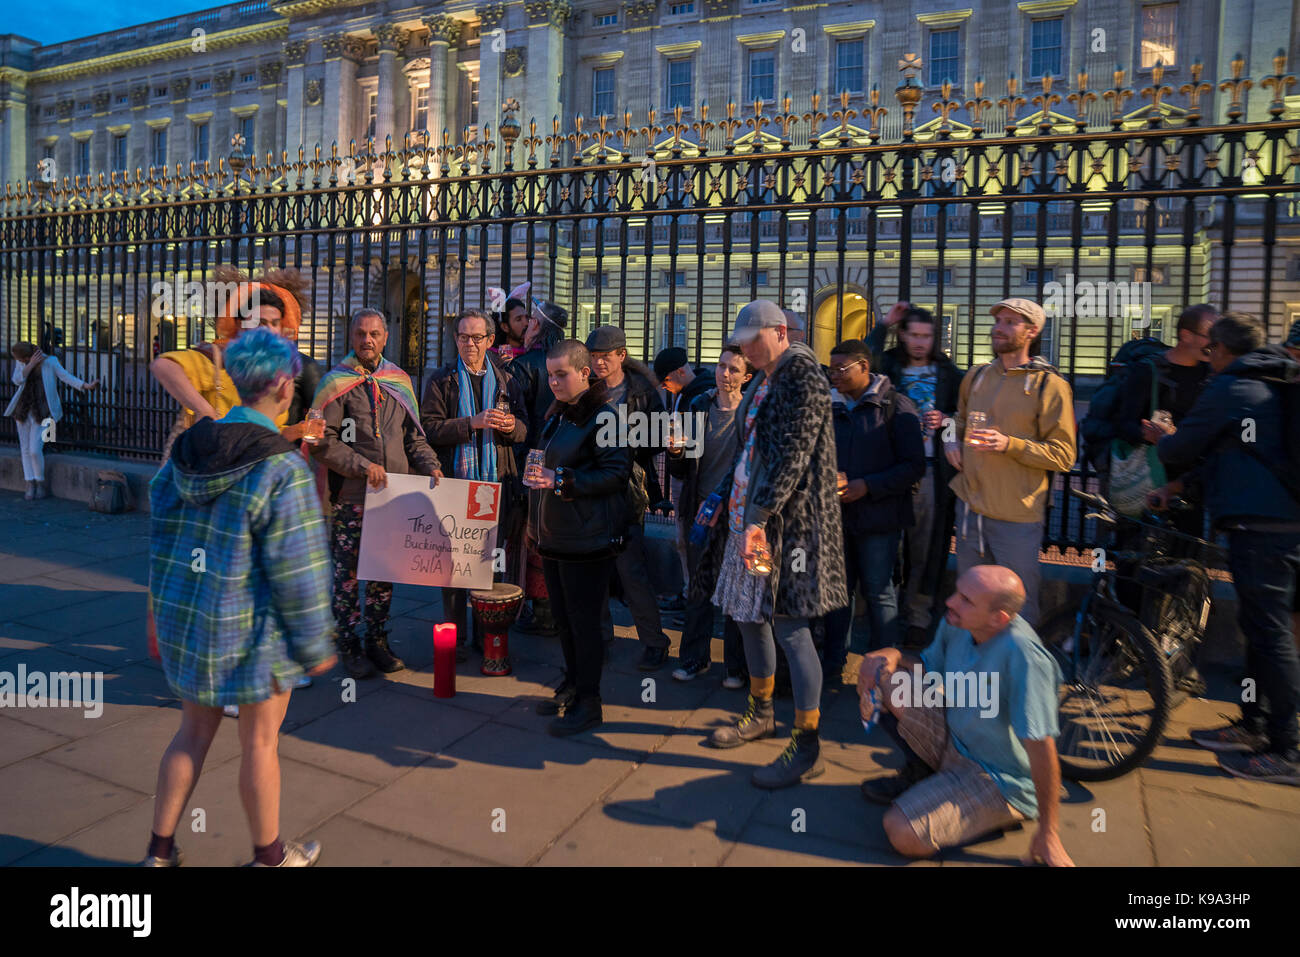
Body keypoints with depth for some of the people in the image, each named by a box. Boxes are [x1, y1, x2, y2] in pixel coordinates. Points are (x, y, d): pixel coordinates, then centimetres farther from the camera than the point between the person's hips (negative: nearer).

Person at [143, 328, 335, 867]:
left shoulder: (186, 449, 0)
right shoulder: (282, 469, -22)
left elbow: (162, 539, 8)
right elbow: (298, 569, -19)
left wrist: (169, 610, 20)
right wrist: (314, 645, -8)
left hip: (183, 617, 6)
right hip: (250, 629, -6)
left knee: (194, 732, 22)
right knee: (260, 742, 12)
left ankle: (160, 850, 35)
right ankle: (269, 854, 32)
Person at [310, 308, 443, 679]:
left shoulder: (399, 381, 11)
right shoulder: (336, 383, -3)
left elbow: (413, 435, 16)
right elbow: (322, 441, -8)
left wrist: (430, 465, 0)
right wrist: (362, 465, -17)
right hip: (351, 496, -4)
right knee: (348, 572, 4)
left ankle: (377, 641, 25)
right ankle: (349, 645, 18)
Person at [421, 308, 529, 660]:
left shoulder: (506, 381, 12)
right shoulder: (441, 380, 5)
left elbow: (523, 429, 12)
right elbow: (430, 428, -6)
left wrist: (511, 427, -11)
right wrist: (473, 422, -17)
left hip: (496, 484, 2)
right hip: (455, 482, -2)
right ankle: (455, 635, 11)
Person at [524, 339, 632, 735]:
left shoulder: (602, 417, -14)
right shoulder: (556, 415, 14)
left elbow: (616, 473, -19)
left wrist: (561, 480, -24)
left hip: (587, 539, -8)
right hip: (553, 536, 9)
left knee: (583, 620, 0)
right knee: (563, 617, 17)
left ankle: (588, 702, 12)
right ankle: (572, 685, 32)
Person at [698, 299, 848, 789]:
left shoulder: (804, 379, -12)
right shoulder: (762, 382, 16)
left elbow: (790, 457, -21)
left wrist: (758, 517, -26)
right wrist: (723, 500, 17)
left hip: (790, 522, -9)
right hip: (751, 515, 9)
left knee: (789, 628, -6)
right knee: (749, 615, 16)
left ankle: (807, 747, 5)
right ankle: (761, 714, 35)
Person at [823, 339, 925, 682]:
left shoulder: (896, 406, -7)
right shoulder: (834, 407, 11)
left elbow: (914, 466, -10)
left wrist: (866, 486, -17)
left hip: (878, 516, -5)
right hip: (838, 513, 5)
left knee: (878, 591, 1)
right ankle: (833, 663, 24)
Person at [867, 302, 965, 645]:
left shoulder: (947, 372, 10)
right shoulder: (889, 367, 5)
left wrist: (946, 420, -6)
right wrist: (883, 325, -10)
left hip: (933, 471, 1)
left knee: (926, 547, 4)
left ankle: (919, 616, 16)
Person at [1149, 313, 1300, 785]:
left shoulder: (1227, 389, -10)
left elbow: (1179, 449, -3)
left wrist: (1163, 436, 20)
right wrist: (1177, 487, 22)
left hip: (1258, 528, -10)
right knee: (1261, 626, 17)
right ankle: (1253, 725, 28)